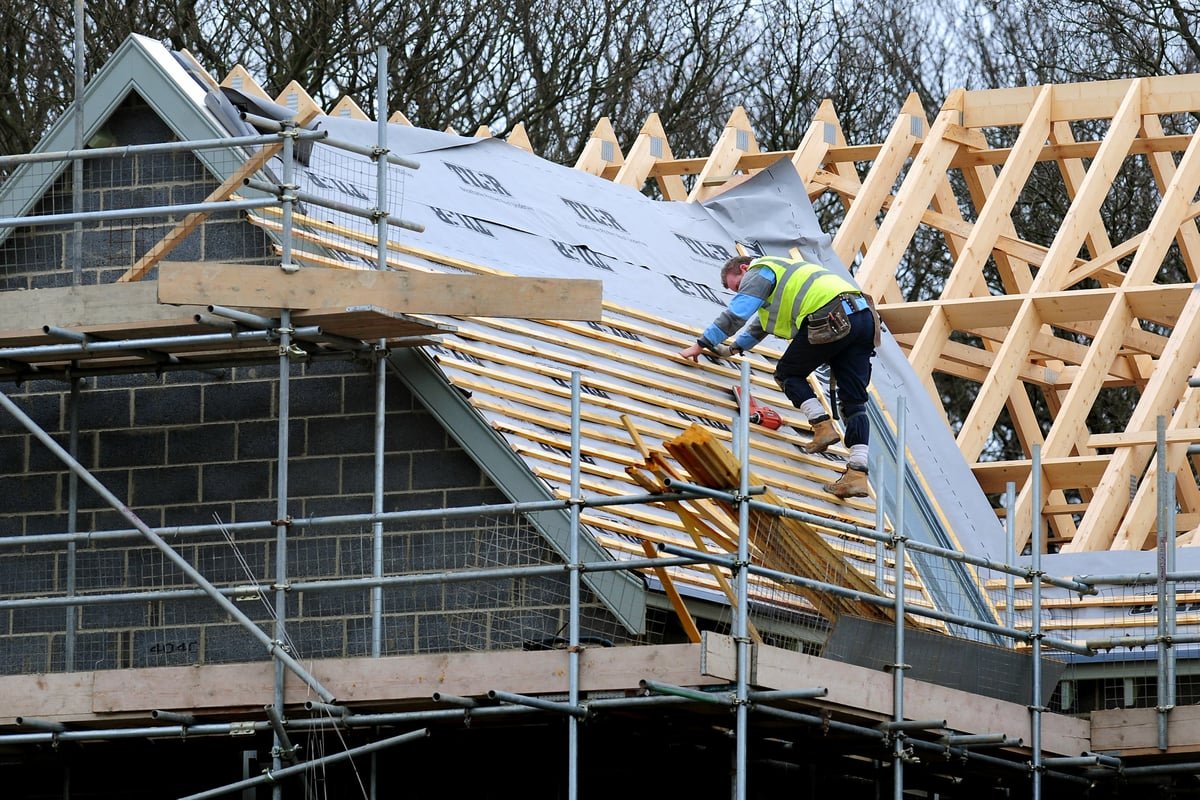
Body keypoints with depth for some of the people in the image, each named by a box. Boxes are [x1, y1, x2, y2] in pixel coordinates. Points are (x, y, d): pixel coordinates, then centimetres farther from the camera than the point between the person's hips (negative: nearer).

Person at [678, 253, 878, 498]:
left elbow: (735, 313, 1)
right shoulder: (783, 272, 38)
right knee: (854, 402, 2)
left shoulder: (759, 272, 10)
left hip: (832, 320, -9)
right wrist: (733, 348, 56)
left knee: (788, 374, 12)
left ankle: (823, 427, -4)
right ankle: (858, 473, -8)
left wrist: (701, 345, 7)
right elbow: (761, 323, 51)